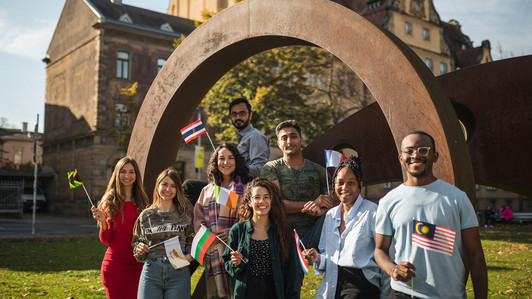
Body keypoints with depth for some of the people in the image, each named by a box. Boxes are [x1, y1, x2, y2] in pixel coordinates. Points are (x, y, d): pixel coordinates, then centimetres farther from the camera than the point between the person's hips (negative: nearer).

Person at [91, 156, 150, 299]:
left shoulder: (142, 200, 6)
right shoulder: (109, 202, 1)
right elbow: (106, 240, 0)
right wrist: (103, 222, -15)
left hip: (138, 265, 2)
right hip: (115, 264, -2)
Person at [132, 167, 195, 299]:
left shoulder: (185, 212, 6)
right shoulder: (145, 215, 10)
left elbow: (193, 240, 7)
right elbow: (137, 243, 17)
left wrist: (189, 256, -10)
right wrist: (139, 250, -4)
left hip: (178, 272, -1)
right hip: (151, 273, 1)